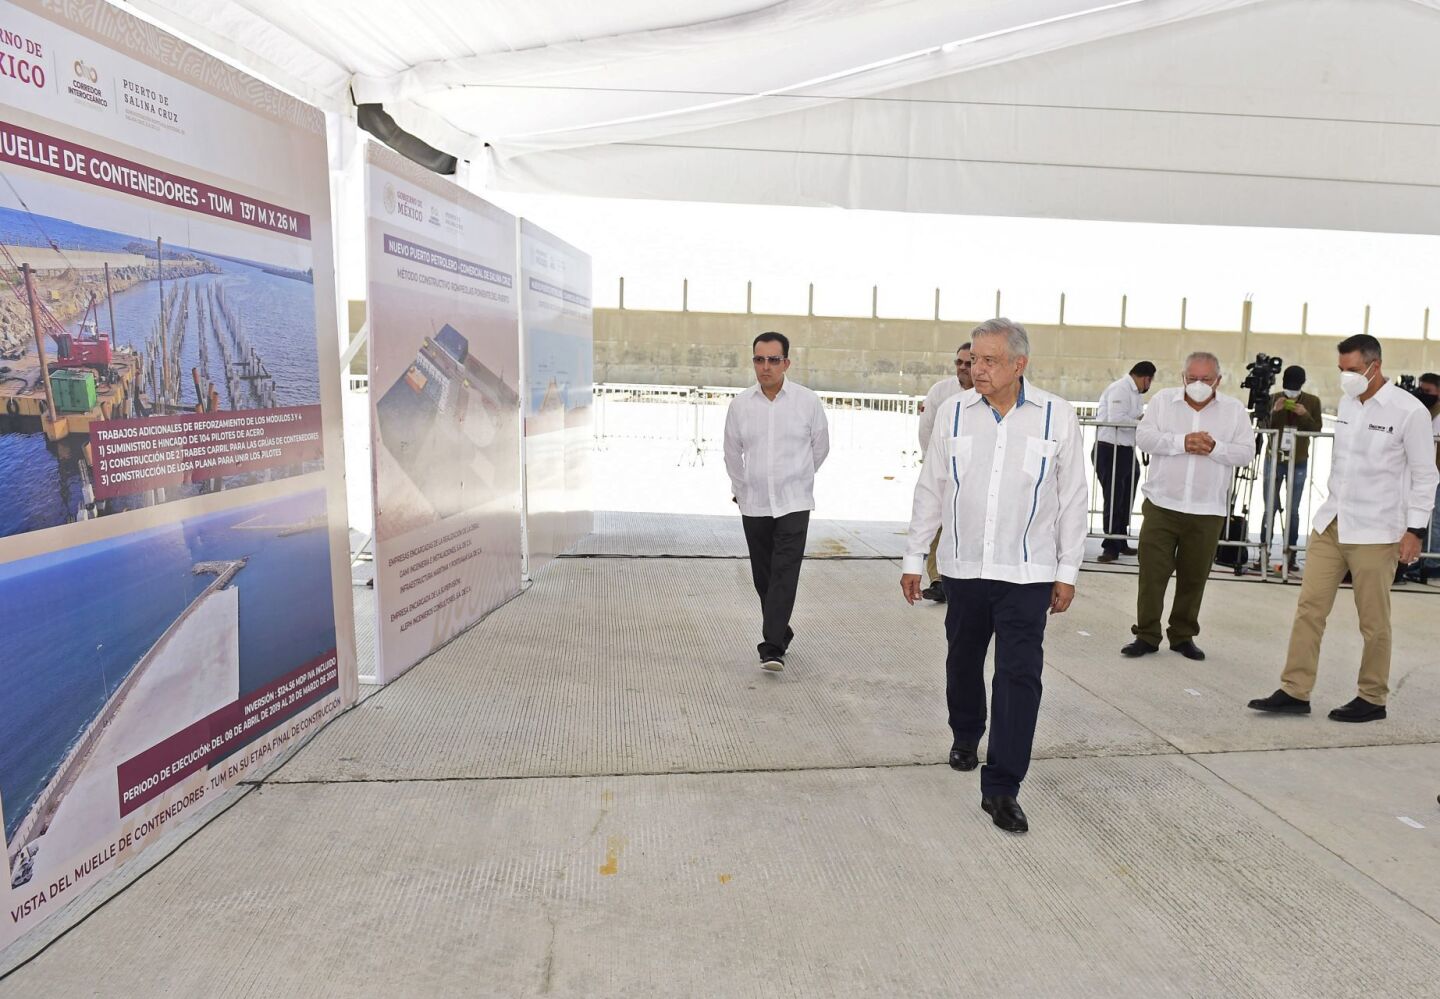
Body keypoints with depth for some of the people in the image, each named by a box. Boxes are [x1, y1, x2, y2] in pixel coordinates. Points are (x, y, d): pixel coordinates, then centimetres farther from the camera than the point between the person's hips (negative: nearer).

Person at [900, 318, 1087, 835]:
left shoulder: (1057, 416, -3)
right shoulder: (953, 411, 0)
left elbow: (1072, 498, 2)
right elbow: (929, 489, 5)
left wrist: (1067, 571, 1)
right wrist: (914, 558, 5)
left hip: (1026, 573, -2)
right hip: (962, 566, 2)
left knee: (1019, 674, -5)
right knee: (963, 660, 17)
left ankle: (1002, 789, 4)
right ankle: (965, 737, 44)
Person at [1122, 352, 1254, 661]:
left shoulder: (1234, 410, 6)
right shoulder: (1164, 399, 4)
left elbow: (1246, 453, 1)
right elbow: (1143, 437, -6)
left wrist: (1214, 448, -15)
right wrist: (1182, 442, -17)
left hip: (1207, 511, 1)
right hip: (1161, 505, -1)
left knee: (1194, 577, 9)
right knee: (1152, 573, 0)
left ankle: (1183, 636, 24)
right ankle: (1146, 636, 11)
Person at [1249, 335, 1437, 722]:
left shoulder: (1409, 411, -8)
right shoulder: (1346, 404, 10)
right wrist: (1334, 507, 18)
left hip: (1375, 531, -5)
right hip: (1330, 524, 6)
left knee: (1373, 621, 5)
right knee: (1309, 607, 2)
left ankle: (1372, 699, 20)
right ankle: (1294, 692, 7)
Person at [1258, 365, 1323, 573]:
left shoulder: (1312, 401, 2)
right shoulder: (1274, 398, 2)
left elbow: (1317, 429, 1)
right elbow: (1265, 427, 2)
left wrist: (1305, 414, -15)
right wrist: (1274, 411, -15)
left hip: (1298, 462, 0)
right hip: (1274, 459, 0)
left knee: (1293, 509, 1)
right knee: (1271, 507, -1)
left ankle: (1290, 552, 5)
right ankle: (1264, 549, 4)